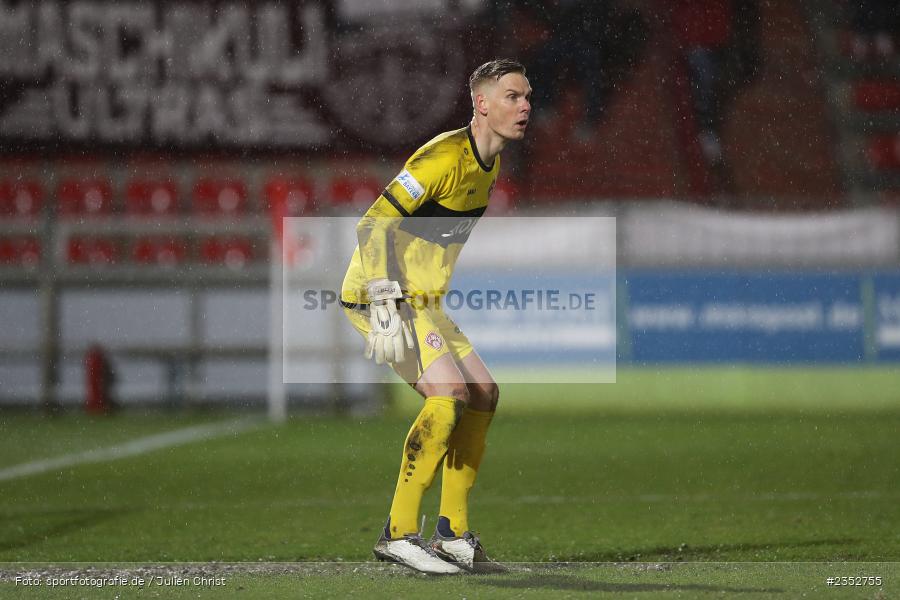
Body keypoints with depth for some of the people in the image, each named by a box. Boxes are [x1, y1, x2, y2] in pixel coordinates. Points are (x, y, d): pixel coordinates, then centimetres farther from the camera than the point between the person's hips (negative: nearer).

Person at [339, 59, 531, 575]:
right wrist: (386, 305, -28)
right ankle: (399, 533, -17)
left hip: (423, 300, 10)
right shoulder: (446, 157, -19)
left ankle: (453, 533, 11)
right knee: (449, 394, -21)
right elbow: (374, 225, -23)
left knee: (484, 394, 6)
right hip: (385, 295, -10)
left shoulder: (490, 164, 11)